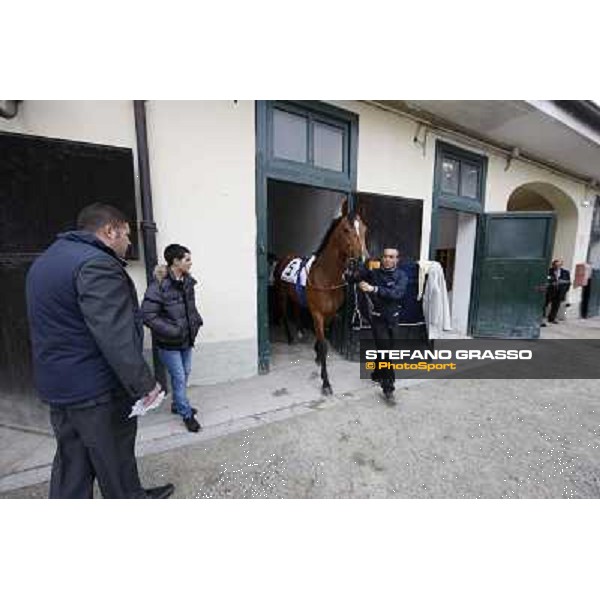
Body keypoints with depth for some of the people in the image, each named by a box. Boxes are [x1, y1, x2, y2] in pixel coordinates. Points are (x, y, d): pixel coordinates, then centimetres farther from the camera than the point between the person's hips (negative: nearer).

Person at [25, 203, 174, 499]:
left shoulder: (45, 261, 13)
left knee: (71, 461, 20)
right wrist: (144, 384, -22)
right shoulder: (96, 264, -21)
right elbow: (115, 337, -28)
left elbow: (61, 326, 17)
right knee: (115, 460, 12)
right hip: (98, 388, -9)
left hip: (57, 384, 9)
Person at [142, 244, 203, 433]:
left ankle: (177, 405, 43)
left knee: (185, 374, 20)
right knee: (179, 378, 5)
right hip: (169, 342, -7)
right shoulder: (159, 284, -21)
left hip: (187, 339, 7)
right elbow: (148, 315, -24)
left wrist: (197, 320, 2)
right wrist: (172, 331, -25)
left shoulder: (187, 282, 1)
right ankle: (187, 415, 24)